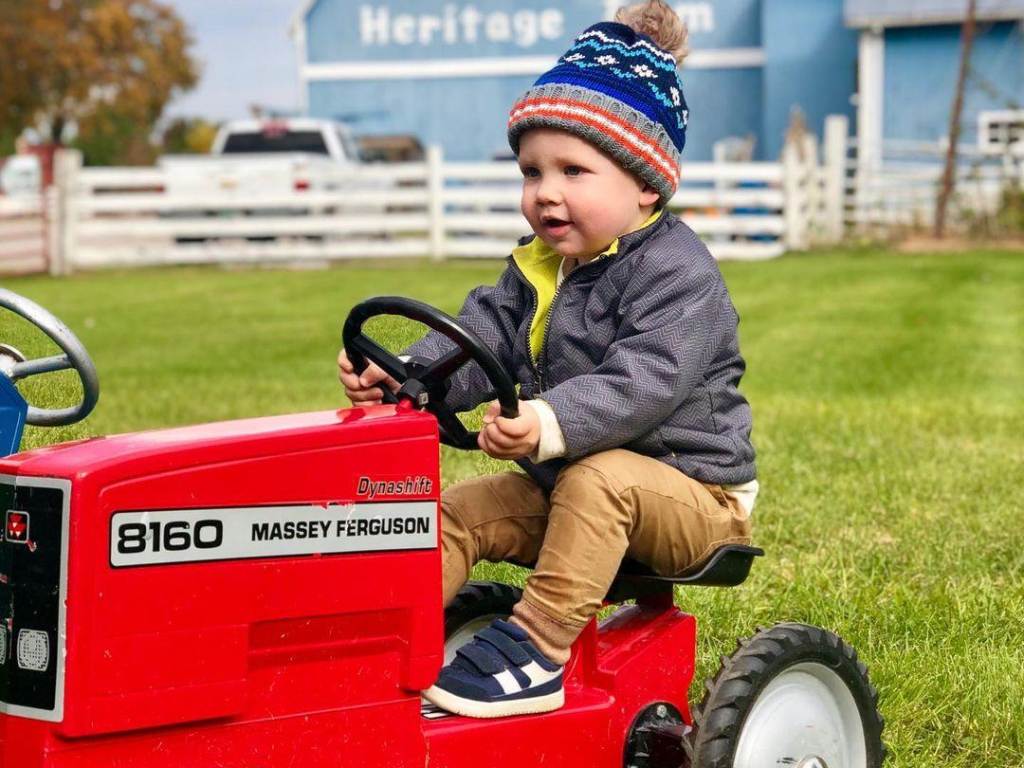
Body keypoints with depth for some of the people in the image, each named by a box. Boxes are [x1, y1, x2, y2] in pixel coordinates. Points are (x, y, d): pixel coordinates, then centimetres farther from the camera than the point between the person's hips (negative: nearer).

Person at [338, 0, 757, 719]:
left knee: (598, 479, -36)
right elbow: (481, 337, 0)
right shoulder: (538, 268, 9)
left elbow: (643, 384, -32)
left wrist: (554, 424, -49)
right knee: (459, 510, -4)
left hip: (692, 492, -8)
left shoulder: (676, 271, -19)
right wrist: (404, 374, -20)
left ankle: (537, 646, -36)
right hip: (566, 484, 8)